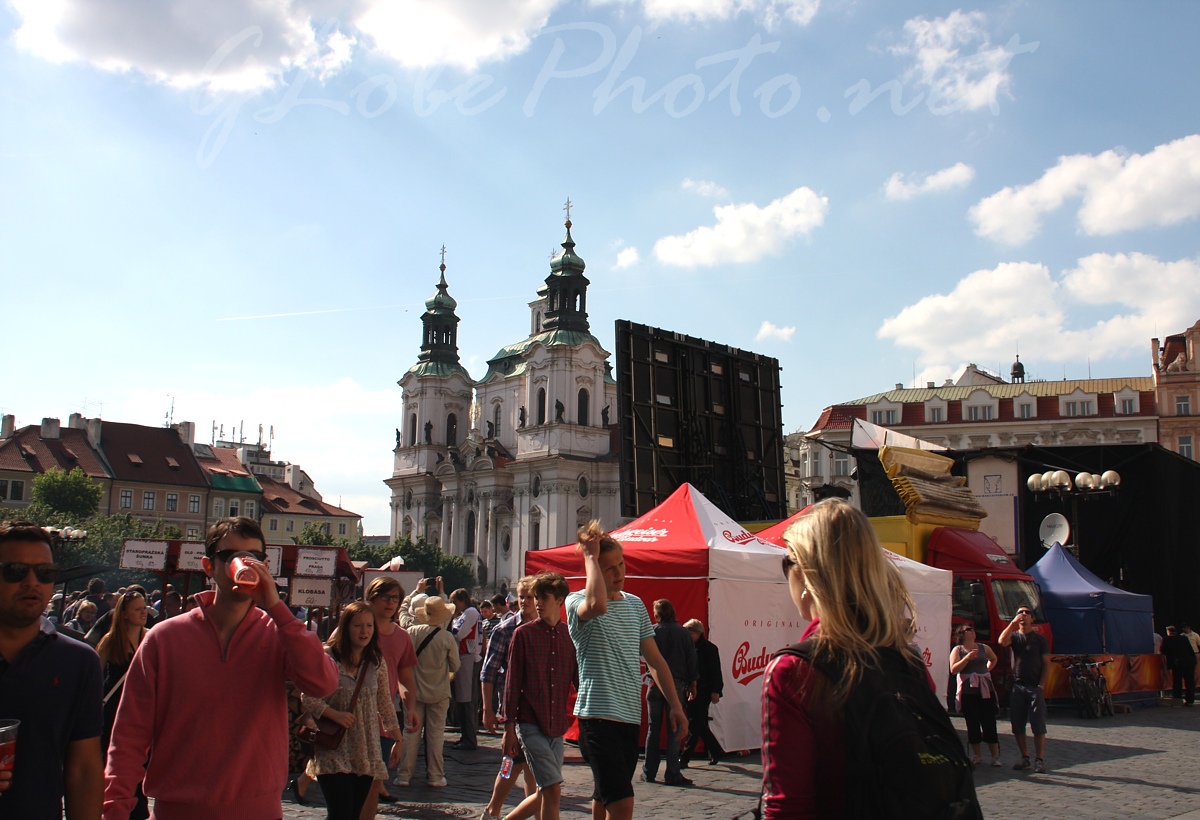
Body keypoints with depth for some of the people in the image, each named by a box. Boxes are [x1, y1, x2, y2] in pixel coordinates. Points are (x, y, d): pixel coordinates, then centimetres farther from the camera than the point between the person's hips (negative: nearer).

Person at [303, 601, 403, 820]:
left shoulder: (376, 661, 5)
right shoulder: (327, 656, -8)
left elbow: (385, 704, 12)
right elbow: (308, 697, -7)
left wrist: (397, 738, 15)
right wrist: (335, 714, -22)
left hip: (366, 752, 4)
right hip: (333, 751, -4)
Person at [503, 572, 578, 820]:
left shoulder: (570, 635, 6)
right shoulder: (524, 634, -2)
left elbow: (579, 679, 9)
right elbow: (512, 682, -2)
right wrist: (509, 727, -5)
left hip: (557, 726, 4)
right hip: (531, 725, -4)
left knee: (545, 795, 12)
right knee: (553, 790, -13)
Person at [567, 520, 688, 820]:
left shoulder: (635, 604, 12)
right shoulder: (576, 601, -8)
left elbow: (654, 660, 16)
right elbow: (597, 606, -34)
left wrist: (675, 705, 10)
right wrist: (590, 555, -22)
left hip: (630, 717, 7)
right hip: (598, 716, -7)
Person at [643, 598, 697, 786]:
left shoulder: (652, 631, -3)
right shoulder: (683, 632, 0)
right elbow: (692, 659, 2)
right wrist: (692, 682, 9)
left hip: (655, 684, 0)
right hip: (676, 684, 0)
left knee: (653, 728, 9)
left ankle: (649, 772, 12)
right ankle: (672, 774, -2)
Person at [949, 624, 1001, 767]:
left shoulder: (984, 648, 11)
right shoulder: (957, 650, 2)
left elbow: (994, 659, 32)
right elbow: (953, 670, -10)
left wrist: (987, 670, 17)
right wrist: (967, 658, -18)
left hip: (986, 689, 2)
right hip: (968, 691, -2)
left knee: (989, 723, -1)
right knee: (972, 725, 4)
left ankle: (995, 756, 3)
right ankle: (976, 756, 13)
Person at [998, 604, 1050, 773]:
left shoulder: (1039, 638, 6)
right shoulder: (1014, 636, 9)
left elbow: (1046, 663, 4)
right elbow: (1002, 641, -14)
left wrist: (1041, 684, -7)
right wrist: (1013, 622, -12)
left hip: (1035, 687, -2)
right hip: (1017, 686, 2)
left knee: (1038, 725, -4)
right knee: (1017, 725, 4)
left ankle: (1039, 760, 2)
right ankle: (1024, 758, 13)